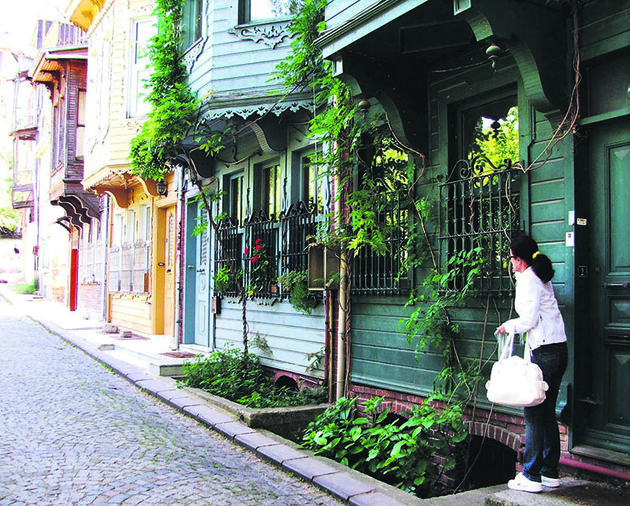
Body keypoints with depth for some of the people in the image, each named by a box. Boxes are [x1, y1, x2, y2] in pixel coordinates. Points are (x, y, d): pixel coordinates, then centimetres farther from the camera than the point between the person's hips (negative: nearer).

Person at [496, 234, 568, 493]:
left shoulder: (528, 279, -11)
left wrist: (508, 326, -2)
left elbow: (529, 319, -16)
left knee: (534, 414, -3)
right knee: (547, 413, 14)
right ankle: (550, 472, 21)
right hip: (559, 350, 10)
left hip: (544, 352, -10)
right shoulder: (541, 277, 16)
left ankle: (531, 477, 2)